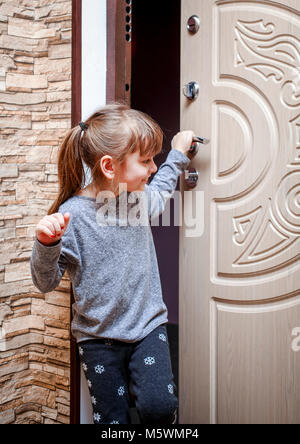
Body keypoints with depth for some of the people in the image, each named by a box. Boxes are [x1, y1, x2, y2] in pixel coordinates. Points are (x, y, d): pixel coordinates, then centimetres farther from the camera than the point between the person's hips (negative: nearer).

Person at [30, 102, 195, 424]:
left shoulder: (142, 198, -1)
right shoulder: (71, 215, -18)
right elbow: (46, 282, -12)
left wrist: (177, 155, 26)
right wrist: (47, 244, -30)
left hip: (148, 326, 3)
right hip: (99, 338, -3)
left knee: (159, 407, -12)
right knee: (112, 420, 5)